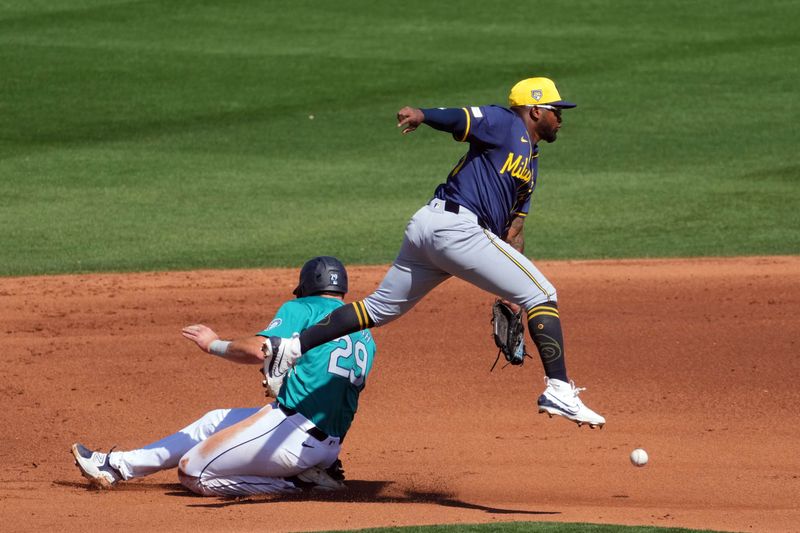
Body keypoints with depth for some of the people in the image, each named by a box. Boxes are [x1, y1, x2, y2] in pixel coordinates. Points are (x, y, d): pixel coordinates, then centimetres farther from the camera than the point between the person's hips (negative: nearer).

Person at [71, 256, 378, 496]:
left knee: (193, 473, -2)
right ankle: (116, 466, 30)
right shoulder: (365, 339, 19)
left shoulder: (302, 309, -3)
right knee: (214, 422, 25)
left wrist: (214, 345, -2)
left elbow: (259, 350, -18)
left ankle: (302, 482, -6)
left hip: (292, 428, -9)